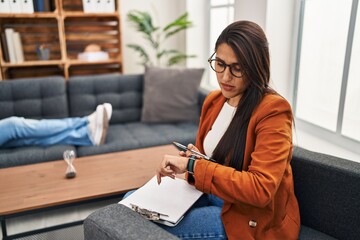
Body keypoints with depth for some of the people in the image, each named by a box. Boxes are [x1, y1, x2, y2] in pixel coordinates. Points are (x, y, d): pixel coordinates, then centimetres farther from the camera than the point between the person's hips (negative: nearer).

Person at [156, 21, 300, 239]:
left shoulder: (273, 110, -20)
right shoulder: (213, 100, 4)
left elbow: (260, 190, -27)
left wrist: (193, 166, -28)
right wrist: (191, 159, -10)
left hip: (253, 216, -7)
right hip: (211, 196, 7)